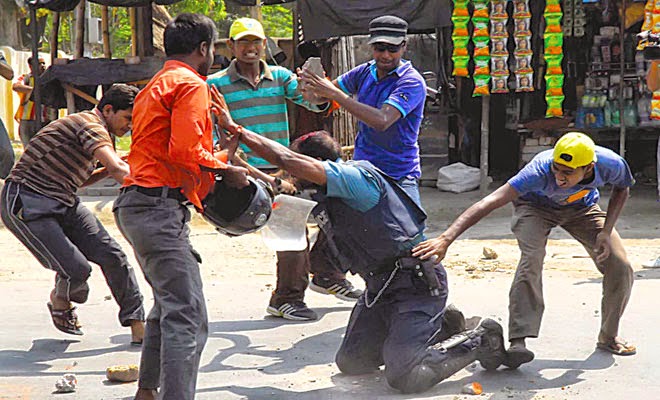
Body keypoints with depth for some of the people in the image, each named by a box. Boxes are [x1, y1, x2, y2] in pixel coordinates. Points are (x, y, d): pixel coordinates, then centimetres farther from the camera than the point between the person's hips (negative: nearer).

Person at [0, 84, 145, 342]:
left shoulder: (94, 129, 15)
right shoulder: (91, 125, -17)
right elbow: (118, 169, -32)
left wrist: (114, 166, 13)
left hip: (63, 204, 10)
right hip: (26, 205, -10)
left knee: (112, 255, -2)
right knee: (76, 269, -18)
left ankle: (138, 326, 5)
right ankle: (60, 300, 18)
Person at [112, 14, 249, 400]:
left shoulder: (155, 85, 25)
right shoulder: (192, 84, -7)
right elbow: (185, 152, -20)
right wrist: (227, 170, -6)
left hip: (137, 204, 11)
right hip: (161, 206, -11)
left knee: (169, 304, 25)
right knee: (188, 318, -16)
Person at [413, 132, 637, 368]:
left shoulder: (610, 164, -32)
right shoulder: (541, 171, -43)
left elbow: (621, 190, -5)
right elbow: (489, 203, -50)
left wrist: (606, 232, -17)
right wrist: (446, 238, -60)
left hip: (582, 208, 4)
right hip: (535, 205, -4)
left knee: (620, 267, -6)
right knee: (532, 258, -32)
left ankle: (608, 337, 16)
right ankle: (518, 342, -37)